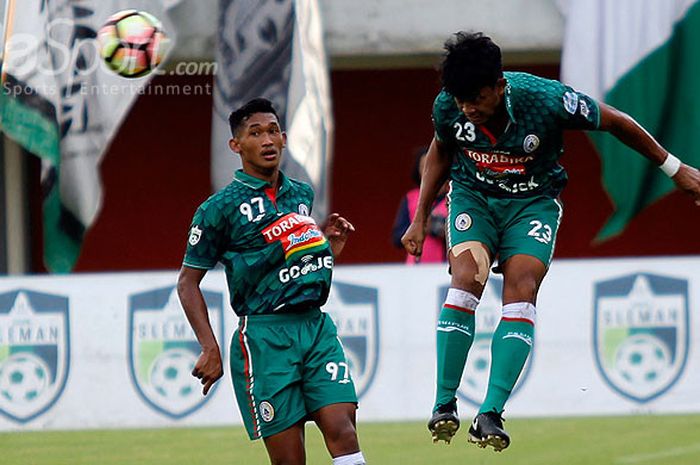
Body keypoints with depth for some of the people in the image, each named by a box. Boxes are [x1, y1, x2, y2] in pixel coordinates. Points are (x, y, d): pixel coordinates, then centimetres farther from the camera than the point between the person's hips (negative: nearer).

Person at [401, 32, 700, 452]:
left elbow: (616, 123, -10)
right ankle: (445, 405, -20)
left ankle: (491, 414, -28)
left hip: (533, 202, -1)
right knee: (467, 279, -24)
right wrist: (420, 220, 9)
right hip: (473, 197, 1)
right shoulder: (447, 106, -18)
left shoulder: (547, 100, -27)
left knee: (521, 291, -22)